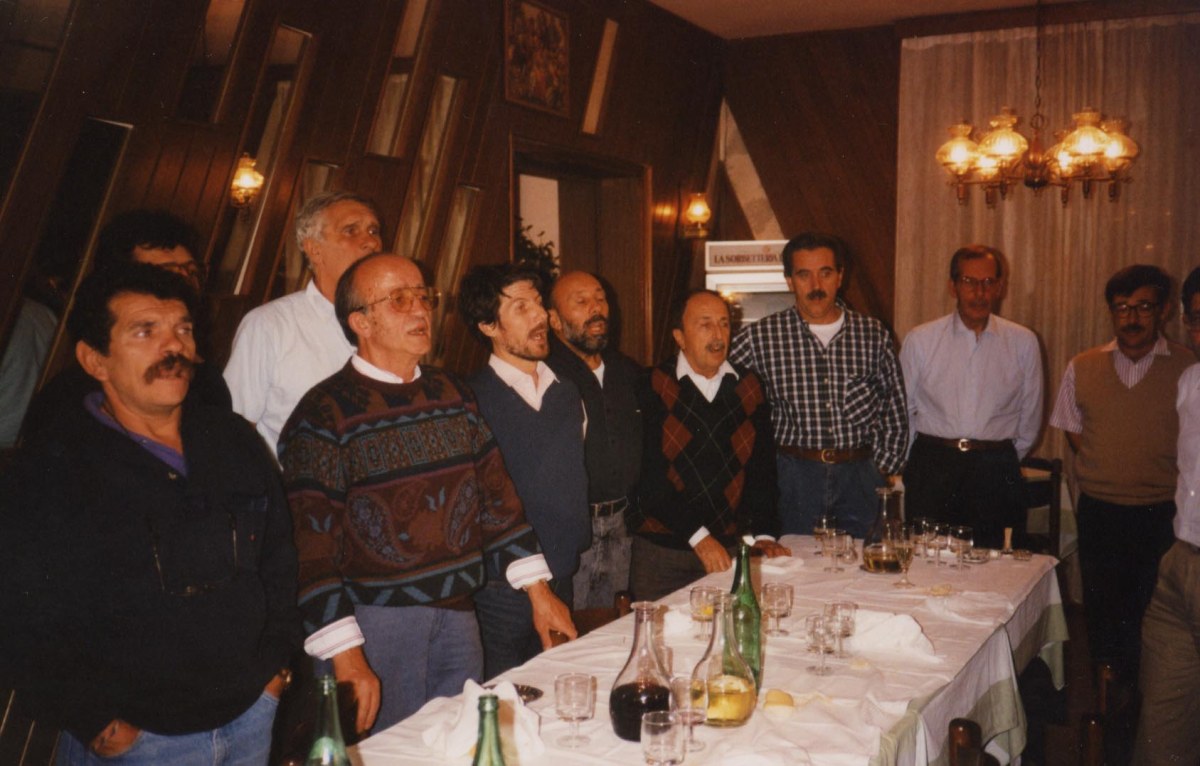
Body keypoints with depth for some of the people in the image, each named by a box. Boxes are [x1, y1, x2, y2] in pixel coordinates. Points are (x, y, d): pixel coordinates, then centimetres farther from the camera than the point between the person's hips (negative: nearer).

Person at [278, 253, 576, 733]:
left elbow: (496, 495, 11)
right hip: (376, 622, -6)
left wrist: (539, 592, 7)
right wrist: (345, 659, -18)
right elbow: (312, 545, -14)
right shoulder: (325, 414, -10)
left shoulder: (452, 396, 9)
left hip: (457, 616, 6)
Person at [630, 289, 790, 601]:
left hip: (732, 548, 3)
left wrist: (764, 534, -3)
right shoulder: (651, 388, -5)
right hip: (662, 553, -3)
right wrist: (697, 536, -15)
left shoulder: (749, 388, 9)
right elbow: (649, 476, -10)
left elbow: (763, 467, 9)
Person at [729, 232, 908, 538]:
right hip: (794, 475, -1)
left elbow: (895, 412, 12)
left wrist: (884, 469, 5)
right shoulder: (762, 336, -2)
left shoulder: (872, 334, 5)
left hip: (861, 474, 2)